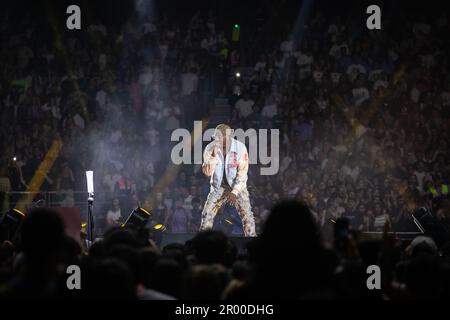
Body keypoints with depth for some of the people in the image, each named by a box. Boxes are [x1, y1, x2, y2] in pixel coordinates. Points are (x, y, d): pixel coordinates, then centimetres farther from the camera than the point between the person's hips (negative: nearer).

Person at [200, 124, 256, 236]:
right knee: (207, 214, -10)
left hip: (237, 185, -1)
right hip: (218, 186, 1)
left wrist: (234, 192, -19)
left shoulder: (240, 147, -16)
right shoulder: (210, 148, -11)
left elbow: (242, 172, -14)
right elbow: (208, 172, -16)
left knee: (246, 214, -13)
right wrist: (214, 154, -29)